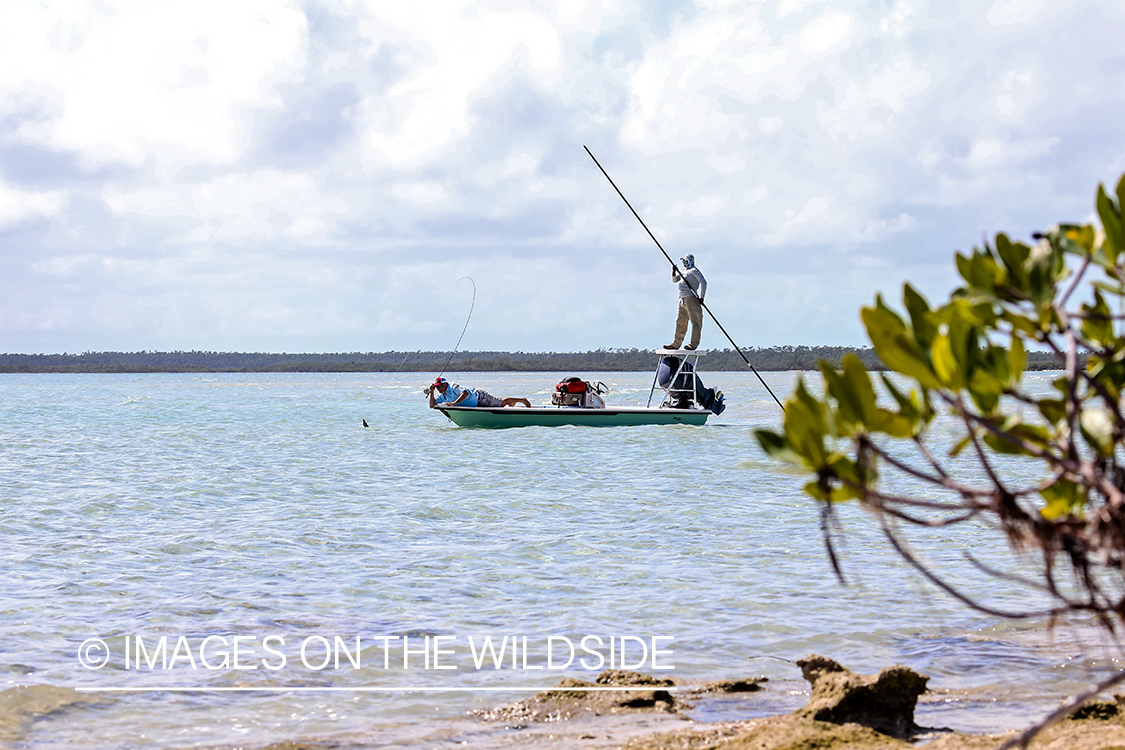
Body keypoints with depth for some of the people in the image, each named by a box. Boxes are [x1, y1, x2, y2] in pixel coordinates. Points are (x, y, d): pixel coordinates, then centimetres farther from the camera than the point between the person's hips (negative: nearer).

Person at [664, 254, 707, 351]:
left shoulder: (694, 271, -7)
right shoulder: (685, 271, 21)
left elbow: (704, 282, -16)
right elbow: (674, 279, 28)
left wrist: (701, 297, -19)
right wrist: (674, 272, 7)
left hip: (691, 298, -10)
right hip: (683, 299, 10)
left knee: (695, 321, -8)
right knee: (680, 322, 12)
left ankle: (694, 344, -12)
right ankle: (676, 344, 17)